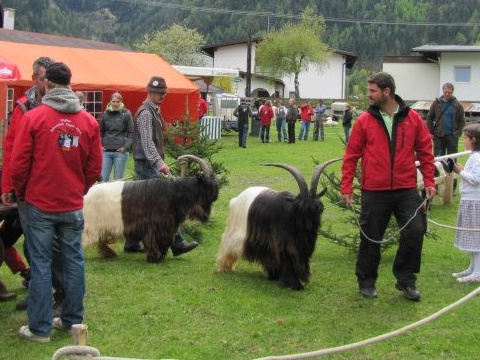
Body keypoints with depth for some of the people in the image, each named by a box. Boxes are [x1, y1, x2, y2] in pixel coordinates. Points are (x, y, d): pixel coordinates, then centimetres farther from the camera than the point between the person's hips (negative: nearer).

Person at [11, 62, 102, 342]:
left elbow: (20, 163, -6)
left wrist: (21, 193, 11)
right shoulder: (89, 121, 0)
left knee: (41, 264, 3)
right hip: (73, 205, 3)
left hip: (39, 204, -2)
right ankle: (73, 320, 21)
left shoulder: (34, 117, -9)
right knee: (74, 262, 12)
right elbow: (95, 167, 4)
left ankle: (40, 328, 8)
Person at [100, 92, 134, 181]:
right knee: (103, 178, 1)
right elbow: (101, 131, 19)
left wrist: (126, 146, -8)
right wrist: (100, 145, 7)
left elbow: (131, 133, 2)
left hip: (120, 151, -3)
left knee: (118, 180, 1)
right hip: (106, 151, 3)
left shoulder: (126, 114, 1)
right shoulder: (106, 114, 8)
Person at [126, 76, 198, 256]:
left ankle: (132, 243, 18)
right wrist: (159, 163, -31)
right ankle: (177, 243, -11)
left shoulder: (154, 111, 17)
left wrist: (159, 161, 20)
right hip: (147, 164, -10)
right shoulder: (145, 113, -14)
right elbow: (147, 142, -23)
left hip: (150, 164, 10)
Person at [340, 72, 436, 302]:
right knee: (370, 238, 6)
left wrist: (429, 181, 0)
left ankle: (406, 279, 12)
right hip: (374, 191, 0)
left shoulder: (413, 119, 2)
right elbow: (351, 155, 1)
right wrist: (346, 186, -3)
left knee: (415, 231, -7)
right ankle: (367, 282, 23)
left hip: (406, 190, 1)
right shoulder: (364, 121, -1)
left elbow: (425, 151, 7)